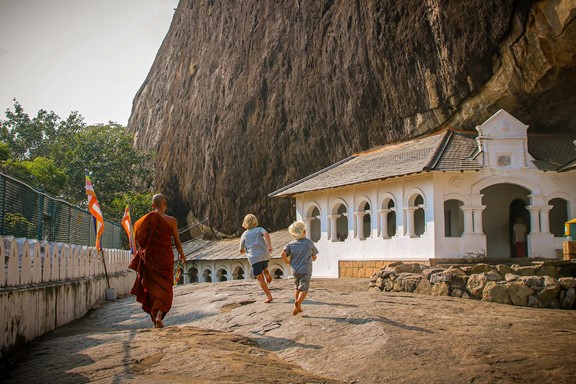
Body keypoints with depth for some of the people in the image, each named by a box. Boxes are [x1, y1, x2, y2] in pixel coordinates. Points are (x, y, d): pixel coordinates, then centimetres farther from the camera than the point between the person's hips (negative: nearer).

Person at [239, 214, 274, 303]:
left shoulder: (244, 235, 10)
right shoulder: (259, 229, 10)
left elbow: (241, 251, 15)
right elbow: (266, 234, -15)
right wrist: (269, 245, -24)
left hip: (254, 258, -2)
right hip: (265, 256, 2)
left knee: (260, 279, 2)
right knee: (265, 269, 34)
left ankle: (269, 296, -3)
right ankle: (268, 276, 8)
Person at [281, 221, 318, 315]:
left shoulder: (291, 244, 3)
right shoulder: (309, 242, 1)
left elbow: (283, 253, -14)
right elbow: (314, 257, 8)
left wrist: (286, 261, 4)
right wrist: (312, 259, 31)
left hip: (295, 270, 3)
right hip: (306, 270, -3)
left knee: (297, 287, 21)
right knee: (304, 289, -3)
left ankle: (298, 307, 22)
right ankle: (298, 303, -27)